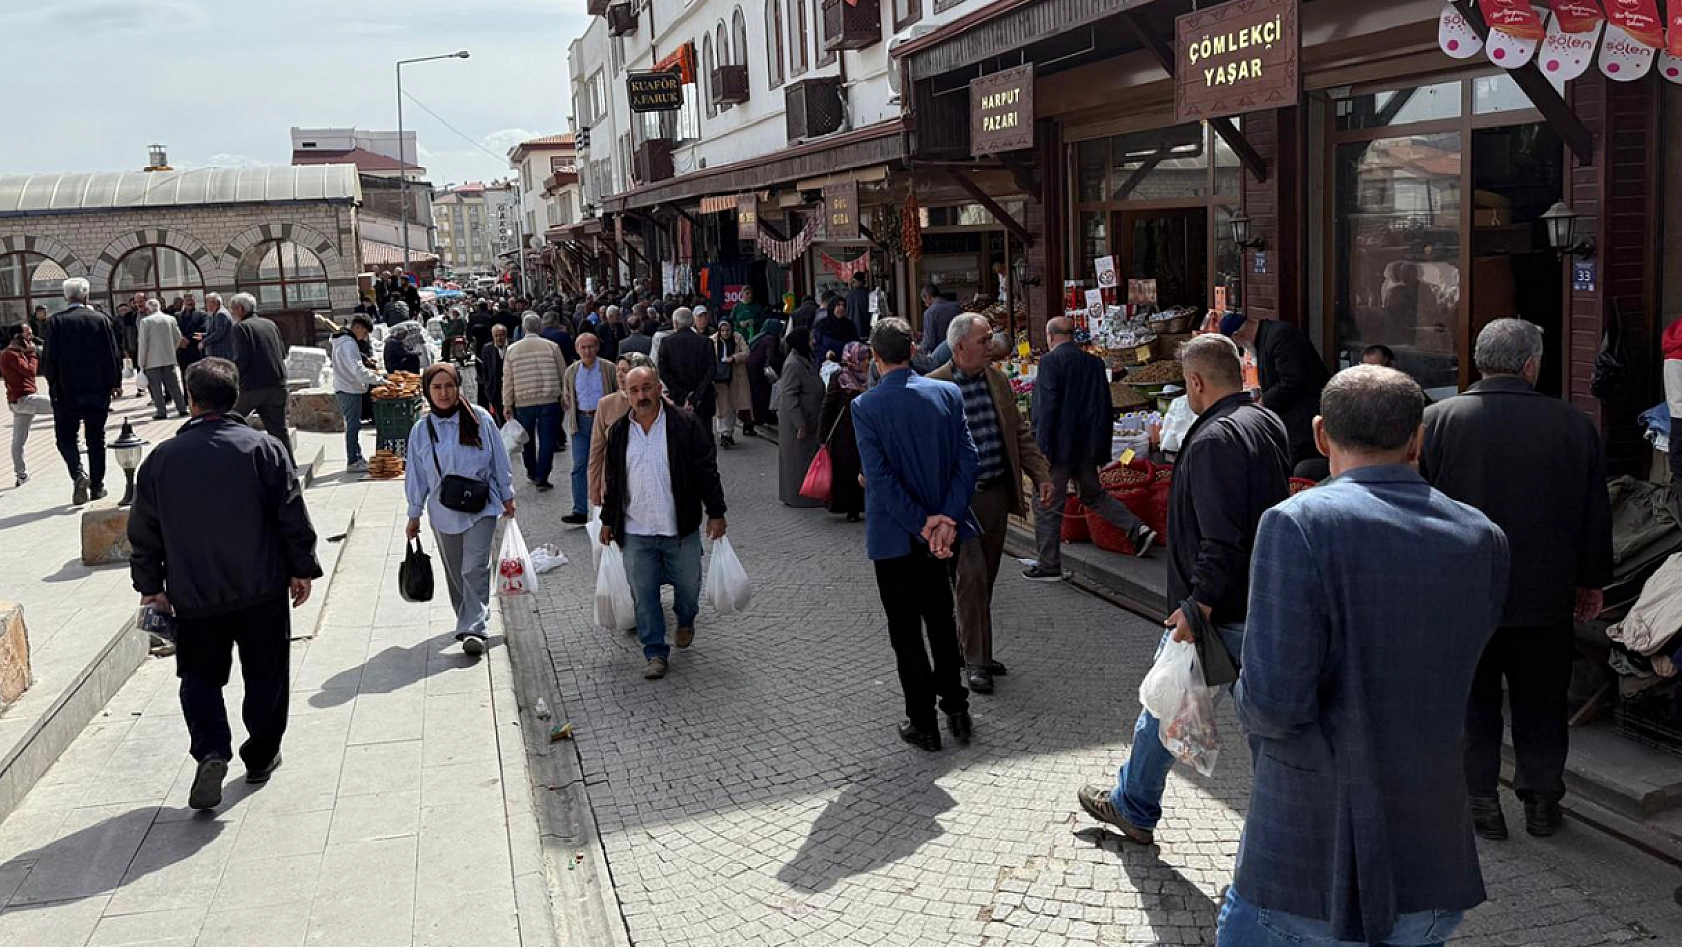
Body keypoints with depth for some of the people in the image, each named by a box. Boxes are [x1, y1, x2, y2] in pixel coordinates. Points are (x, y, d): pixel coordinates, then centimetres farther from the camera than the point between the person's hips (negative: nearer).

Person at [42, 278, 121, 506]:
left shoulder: (56, 321, -7)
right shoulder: (101, 320, -4)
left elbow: (50, 357, -9)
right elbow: (114, 355, -2)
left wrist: (53, 384, 3)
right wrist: (115, 382, 10)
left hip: (66, 391, -2)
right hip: (98, 390, 2)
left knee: (65, 436, 9)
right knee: (96, 437, 11)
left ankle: (79, 473, -15)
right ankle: (97, 485, 14)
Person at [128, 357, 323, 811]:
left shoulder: (160, 458, -2)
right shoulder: (263, 448, -8)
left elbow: (143, 532, 4)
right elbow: (293, 518, -7)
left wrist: (151, 585, 16)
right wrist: (302, 570, 4)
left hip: (193, 595, 1)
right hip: (262, 590, -1)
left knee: (200, 676, 12)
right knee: (266, 675, 14)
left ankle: (211, 752, -8)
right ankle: (261, 757, 23)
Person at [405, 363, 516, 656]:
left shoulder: (480, 419, -6)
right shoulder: (421, 430, -1)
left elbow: (498, 459, 3)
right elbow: (416, 475, 7)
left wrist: (507, 496, 8)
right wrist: (414, 515, 10)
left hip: (481, 508, -3)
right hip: (443, 512, 3)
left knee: (475, 569, -12)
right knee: (455, 574, 13)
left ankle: (473, 629, -12)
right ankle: (468, 621, 30)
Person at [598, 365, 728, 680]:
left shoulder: (686, 426, -6)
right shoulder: (618, 433, 5)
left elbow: (707, 471, -3)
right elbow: (611, 481, 14)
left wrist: (716, 513, -4)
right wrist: (608, 521, 16)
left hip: (681, 529, -2)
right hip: (636, 533, 2)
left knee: (688, 585, 12)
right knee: (644, 594, 3)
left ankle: (686, 621, 45)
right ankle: (655, 652, 15)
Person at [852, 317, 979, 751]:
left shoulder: (865, 406, -13)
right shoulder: (947, 393, -3)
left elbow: (880, 477, -19)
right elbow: (968, 461, -9)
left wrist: (923, 524, -15)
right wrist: (945, 519, -12)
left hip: (894, 536, -4)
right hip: (944, 532, 4)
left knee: (905, 630, 9)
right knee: (942, 618, 21)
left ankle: (923, 724, 16)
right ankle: (956, 710, 27)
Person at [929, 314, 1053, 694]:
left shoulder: (998, 380, 7)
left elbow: (1020, 434, 12)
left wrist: (1042, 475, 2)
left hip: (997, 494, 6)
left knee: (985, 579, 14)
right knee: (972, 578, -5)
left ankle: (972, 648, 29)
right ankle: (975, 661, 7)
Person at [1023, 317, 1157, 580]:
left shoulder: (1050, 361, -11)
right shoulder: (1094, 362, 8)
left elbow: (1047, 408, -17)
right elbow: (1104, 407, 10)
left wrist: (1042, 449, -15)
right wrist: (1102, 448, 15)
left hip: (1060, 447, -7)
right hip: (1087, 447, 7)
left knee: (1047, 505, 3)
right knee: (1093, 495, 23)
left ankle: (1049, 565, 7)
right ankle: (1138, 529, 9)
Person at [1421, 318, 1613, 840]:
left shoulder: (1436, 420, -10)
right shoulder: (1574, 425, -5)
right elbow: (1597, 515, 3)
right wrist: (1593, 580, 16)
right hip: (1546, 599, 1)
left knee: (1473, 701, 11)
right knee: (1542, 702, 16)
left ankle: (1481, 802, 16)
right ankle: (1542, 801, 24)